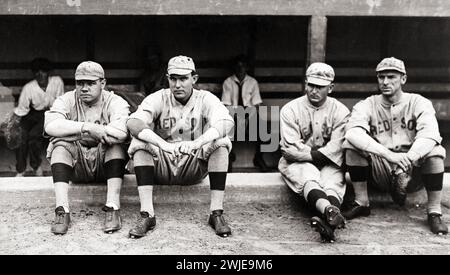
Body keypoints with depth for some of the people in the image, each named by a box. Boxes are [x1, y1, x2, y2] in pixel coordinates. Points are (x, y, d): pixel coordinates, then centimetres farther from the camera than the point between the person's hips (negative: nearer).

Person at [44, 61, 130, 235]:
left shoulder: (115, 102, -7)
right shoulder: (66, 100, 0)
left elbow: (120, 133, -30)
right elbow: (50, 126, -22)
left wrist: (75, 131, -22)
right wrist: (87, 127, -30)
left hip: (105, 164, -2)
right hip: (76, 166, 2)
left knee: (115, 143, -28)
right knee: (60, 143, -24)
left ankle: (112, 208, -32)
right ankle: (62, 211, -29)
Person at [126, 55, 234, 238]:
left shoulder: (205, 99, -4)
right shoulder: (158, 99, -4)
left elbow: (226, 122, -25)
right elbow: (133, 122, -24)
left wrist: (198, 142, -44)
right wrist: (162, 143, -43)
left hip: (195, 167, 0)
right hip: (162, 167, 1)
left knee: (221, 142, -24)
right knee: (139, 142, -25)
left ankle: (217, 213, -23)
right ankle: (146, 214, -28)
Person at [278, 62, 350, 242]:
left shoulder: (340, 111, 3)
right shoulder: (290, 109, 0)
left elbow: (337, 148, -10)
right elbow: (290, 149, -10)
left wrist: (312, 154, -17)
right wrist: (318, 154, -12)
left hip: (329, 164, 2)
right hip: (297, 163, -1)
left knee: (333, 182, -30)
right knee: (309, 176, -34)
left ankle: (328, 221, -59)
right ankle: (330, 211, -63)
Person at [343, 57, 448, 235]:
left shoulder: (419, 103, -2)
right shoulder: (367, 105, -1)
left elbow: (429, 135, -23)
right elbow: (353, 132, -24)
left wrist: (407, 160, -41)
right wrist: (390, 155, -38)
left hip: (413, 172, -1)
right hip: (378, 172, 1)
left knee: (435, 151, -28)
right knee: (352, 145, -21)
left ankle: (434, 213, -15)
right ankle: (361, 203, -10)